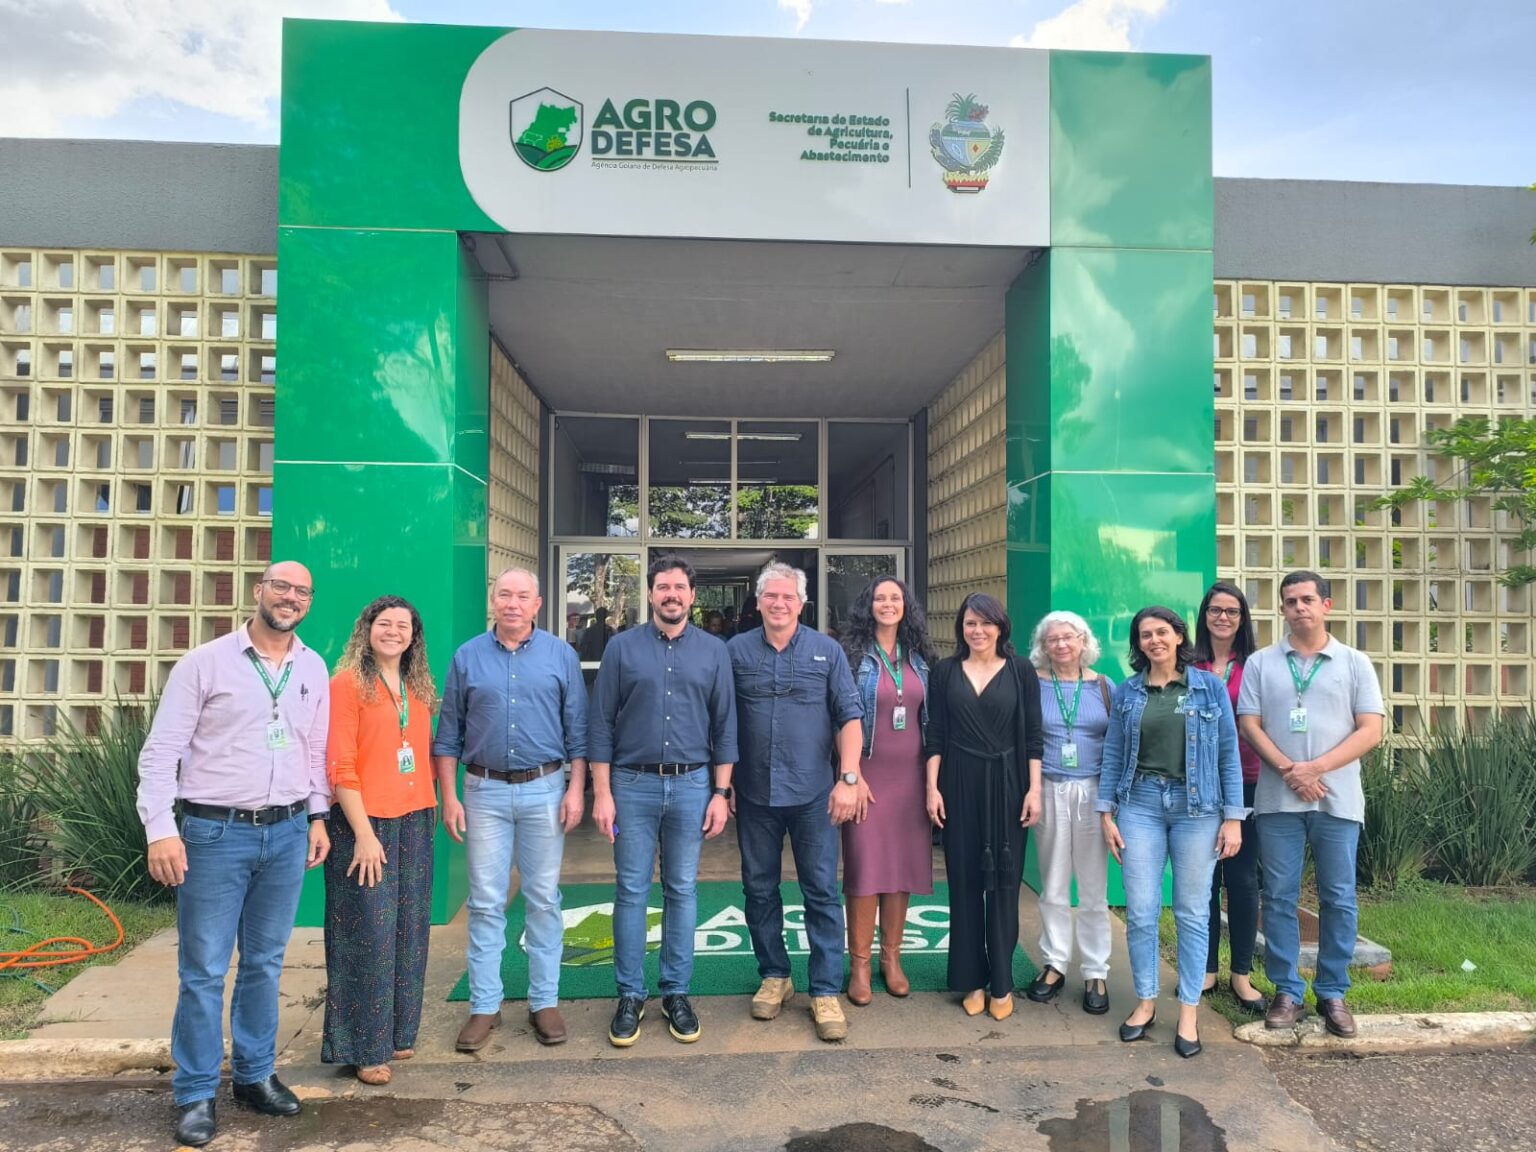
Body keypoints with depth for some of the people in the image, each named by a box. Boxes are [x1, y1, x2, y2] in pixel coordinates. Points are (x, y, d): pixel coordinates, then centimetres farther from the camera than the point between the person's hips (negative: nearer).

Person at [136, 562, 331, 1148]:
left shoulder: (313, 668, 7)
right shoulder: (204, 662, -6)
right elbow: (161, 751, -7)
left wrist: (318, 817, 12)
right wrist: (161, 829, -13)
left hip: (287, 834, 4)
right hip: (215, 833, -4)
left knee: (265, 963, 14)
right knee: (203, 969, 3)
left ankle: (255, 1074, 28)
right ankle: (196, 1094, 17)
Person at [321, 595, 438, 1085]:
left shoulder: (419, 689, 11)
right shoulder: (348, 685, -7)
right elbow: (340, 767, -12)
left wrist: (432, 809, 5)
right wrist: (363, 833, -15)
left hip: (415, 823, 6)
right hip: (366, 824, -6)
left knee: (408, 931, 12)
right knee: (369, 933, 0)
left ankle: (397, 1032, 26)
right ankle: (365, 1048, 14)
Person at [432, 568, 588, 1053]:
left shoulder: (561, 656, 3)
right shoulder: (468, 657, 4)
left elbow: (577, 729, 3)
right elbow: (448, 735, 6)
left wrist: (576, 789, -4)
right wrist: (449, 797, 1)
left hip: (544, 790, 0)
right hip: (485, 791, 1)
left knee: (543, 900, 7)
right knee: (485, 903, 6)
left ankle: (545, 1001, 18)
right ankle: (484, 1006, 17)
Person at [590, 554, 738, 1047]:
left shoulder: (713, 650, 4)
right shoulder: (622, 647, 1)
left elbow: (725, 726, 5)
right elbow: (602, 723, 0)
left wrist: (721, 793, 0)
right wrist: (602, 793, -4)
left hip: (692, 785, 1)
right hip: (633, 785, -1)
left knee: (683, 891, 9)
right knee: (631, 892, 5)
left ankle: (676, 993, 22)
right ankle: (630, 996, 18)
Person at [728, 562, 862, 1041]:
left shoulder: (827, 652, 1)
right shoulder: (736, 651, 2)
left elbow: (848, 716, -1)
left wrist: (848, 778, -9)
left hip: (813, 794, -1)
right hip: (754, 795, 1)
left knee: (822, 891, 3)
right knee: (759, 890, 12)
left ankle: (826, 992, 14)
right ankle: (774, 976, 30)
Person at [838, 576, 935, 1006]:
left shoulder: (919, 659, 11)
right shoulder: (854, 656, -2)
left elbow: (930, 719, 14)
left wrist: (933, 777, 8)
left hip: (910, 775, 4)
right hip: (868, 773, -4)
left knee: (903, 865, 8)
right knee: (864, 867, -3)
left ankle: (891, 958, 21)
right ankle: (859, 964, 9)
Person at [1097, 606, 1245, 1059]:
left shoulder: (1209, 688, 2)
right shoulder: (1127, 693, 6)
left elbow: (1229, 754, 1)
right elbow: (1112, 756, 7)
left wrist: (1233, 818, -3)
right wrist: (1106, 814, 1)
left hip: (1197, 806, -1)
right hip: (1140, 804, 1)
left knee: (1192, 914, 5)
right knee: (1140, 912, 3)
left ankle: (1188, 1014, 17)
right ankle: (1145, 1002, 20)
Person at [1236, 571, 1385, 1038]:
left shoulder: (1354, 663, 5)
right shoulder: (1260, 662, 7)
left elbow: (1371, 730, -2)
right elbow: (1249, 724, 2)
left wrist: (1316, 768, -13)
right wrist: (1289, 770, -12)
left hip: (1338, 799, 0)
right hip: (1277, 799, 0)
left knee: (1338, 899, 6)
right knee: (1279, 897, 4)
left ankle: (1332, 993, 19)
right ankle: (1287, 992, 15)